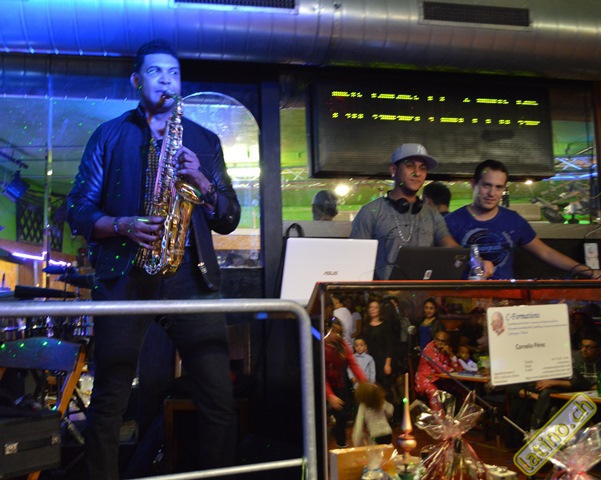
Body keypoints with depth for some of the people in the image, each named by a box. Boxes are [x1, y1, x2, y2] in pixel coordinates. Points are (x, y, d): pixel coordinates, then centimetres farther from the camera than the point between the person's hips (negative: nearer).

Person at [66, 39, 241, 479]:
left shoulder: (205, 141, 17)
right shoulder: (109, 136, 13)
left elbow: (229, 220, 12)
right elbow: (79, 211, 7)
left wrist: (202, 182, -5)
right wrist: (122, 225, -12)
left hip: (192, 276, 1)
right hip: (124, 275, -1)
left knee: (220, 399, -3)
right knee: (108, 404, 3)